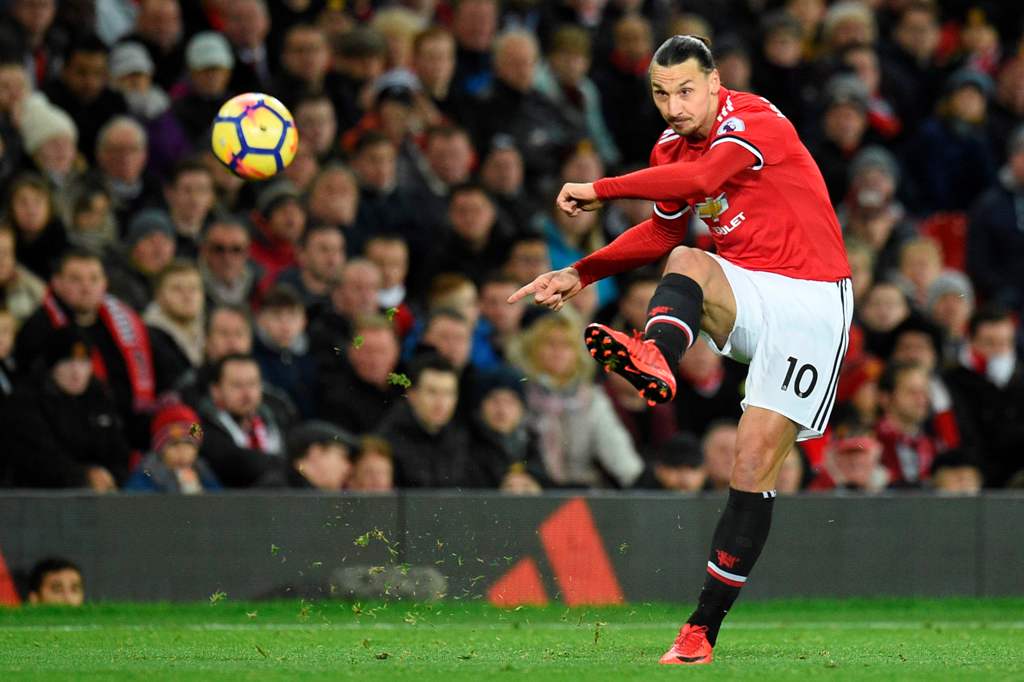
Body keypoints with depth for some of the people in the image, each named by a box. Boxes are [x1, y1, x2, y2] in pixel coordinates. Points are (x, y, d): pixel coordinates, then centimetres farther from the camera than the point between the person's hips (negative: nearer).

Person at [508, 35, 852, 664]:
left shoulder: (755, 122, -17)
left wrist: (600, 190, -30)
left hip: (812, 299, -6)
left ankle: (706, 624, -9)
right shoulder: (671, 147, 8)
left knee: (758, 457, -11)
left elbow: (702, 176, -35)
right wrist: (581, 275, 18)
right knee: (688, 262, -27)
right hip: (746, 293, 6)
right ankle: (655, 359, -57)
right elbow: (663, 231, 25)